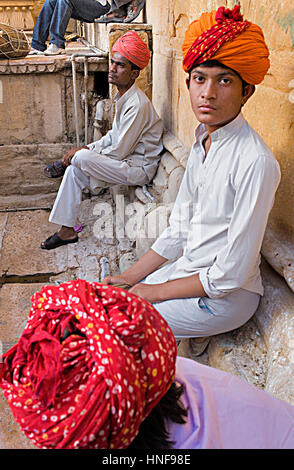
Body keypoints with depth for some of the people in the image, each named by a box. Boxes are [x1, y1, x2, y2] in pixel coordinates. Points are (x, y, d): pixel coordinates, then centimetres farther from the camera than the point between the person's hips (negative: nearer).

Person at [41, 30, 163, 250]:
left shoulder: (138, 105, -22)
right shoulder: (124, 98, 9)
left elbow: (119, 152, -21)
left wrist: (84, 152, -9)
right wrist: (87, 148, 2)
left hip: (138, 169, -10)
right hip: (126, 161, 10)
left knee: (80, 159, -25)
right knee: (74, 170, 2)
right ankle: (67, 230, 7)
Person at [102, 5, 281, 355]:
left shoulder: (255, 162, -24)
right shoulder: (202, 142, 3)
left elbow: (232, 273, -22)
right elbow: (178, 230, 9)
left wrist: (157, 291, -13)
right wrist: (131, 276, 5)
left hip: (228, 295, -8)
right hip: (188, 270, 8)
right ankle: (194, 327, 13)